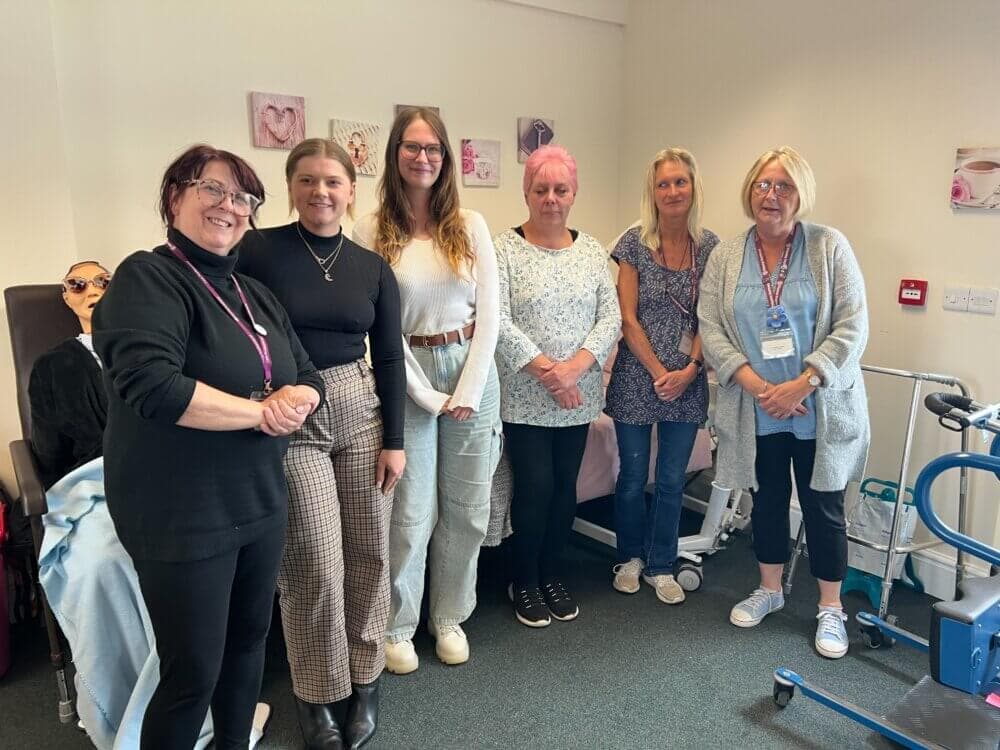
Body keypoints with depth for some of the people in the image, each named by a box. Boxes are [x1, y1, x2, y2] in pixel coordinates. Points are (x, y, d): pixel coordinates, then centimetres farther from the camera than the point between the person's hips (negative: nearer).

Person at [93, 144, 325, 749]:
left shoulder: (256, 294, 11)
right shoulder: (147, 278, -13)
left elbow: (309, 377, 9)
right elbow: (150, 386, -28)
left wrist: (296, 397, -15)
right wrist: (262, 412, -20)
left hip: (261, 503, 8)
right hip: (181, 515, -7)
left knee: (249, 641, 22)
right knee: (194, 672, 4)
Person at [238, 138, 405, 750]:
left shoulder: (373, 267, 6)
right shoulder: (257, 252, -5)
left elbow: (389, 358, 7)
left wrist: (395, 440, 4)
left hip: (361, 412, 4)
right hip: (288, 422, -3)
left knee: (369, 551, 8)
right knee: (314, 564, 0)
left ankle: (366, 677, 29)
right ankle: (316, 693, 22)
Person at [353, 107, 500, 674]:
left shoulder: (471, 226, 4)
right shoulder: (373, 232, -3)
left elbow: (489, 313, 0)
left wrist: (468, 390, -8)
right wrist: (426, 393, -11)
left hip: (473, 371, 3)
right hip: (408, 376, -2)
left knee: (467, 509, 10)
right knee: (412, 513, 3)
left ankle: (451, 617, 30)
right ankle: (398, 627, 24)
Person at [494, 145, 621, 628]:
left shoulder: (592, 251, 6)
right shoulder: (504, 249, -6)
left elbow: (610, 318, 0)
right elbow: (498, 322, -14)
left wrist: (575, 367, -15)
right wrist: (547, 371, -17)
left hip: (579, 397, 4)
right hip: (524, 397, -4)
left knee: (565, 485, 12)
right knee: (535, 486, 0)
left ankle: (553, 574, 31)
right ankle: (524, 582, 22)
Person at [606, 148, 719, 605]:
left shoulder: (710, 246, 1)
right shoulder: (634, 243, -6)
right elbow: (628, 318, -8)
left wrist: (689, 370, -11)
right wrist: (659, 373, -12)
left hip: (687, 382, 2)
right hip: (637, 378, -2)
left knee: (672, 480, 11)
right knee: (633, 476, 10)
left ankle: (661, 567, 28)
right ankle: (630, 557, 32)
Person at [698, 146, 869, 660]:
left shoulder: (830, 247, -5)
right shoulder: (725, 257, 2)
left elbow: (852, 326, -9)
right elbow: (711, 328, -4)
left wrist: (801, 384, -19)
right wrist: (758, 386, -15)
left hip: (820, 409, -2)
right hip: (756, 412, 2)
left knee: (822, 506, 7)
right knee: (767, 499, 16)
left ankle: (830, 608, 25)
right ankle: (769, 590, 36)